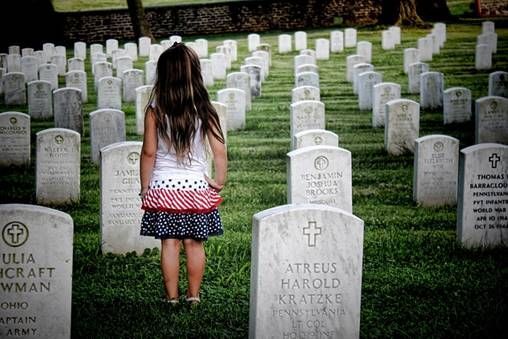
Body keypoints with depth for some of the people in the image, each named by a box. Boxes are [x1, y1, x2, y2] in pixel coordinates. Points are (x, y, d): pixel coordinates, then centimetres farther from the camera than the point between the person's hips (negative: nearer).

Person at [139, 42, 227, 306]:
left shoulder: (155, 109, -8)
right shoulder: (203, 109, -5)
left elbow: (149, 152, -6)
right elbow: (219, 151, -6)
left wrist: (144, 188, 3)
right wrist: (219, 181, 7)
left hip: (164, 186, -1)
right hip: (197, 185, 1)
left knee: (169, 243, 4)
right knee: (195, 243, 9)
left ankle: (172, 297, 9)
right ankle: (194, 295, 14)